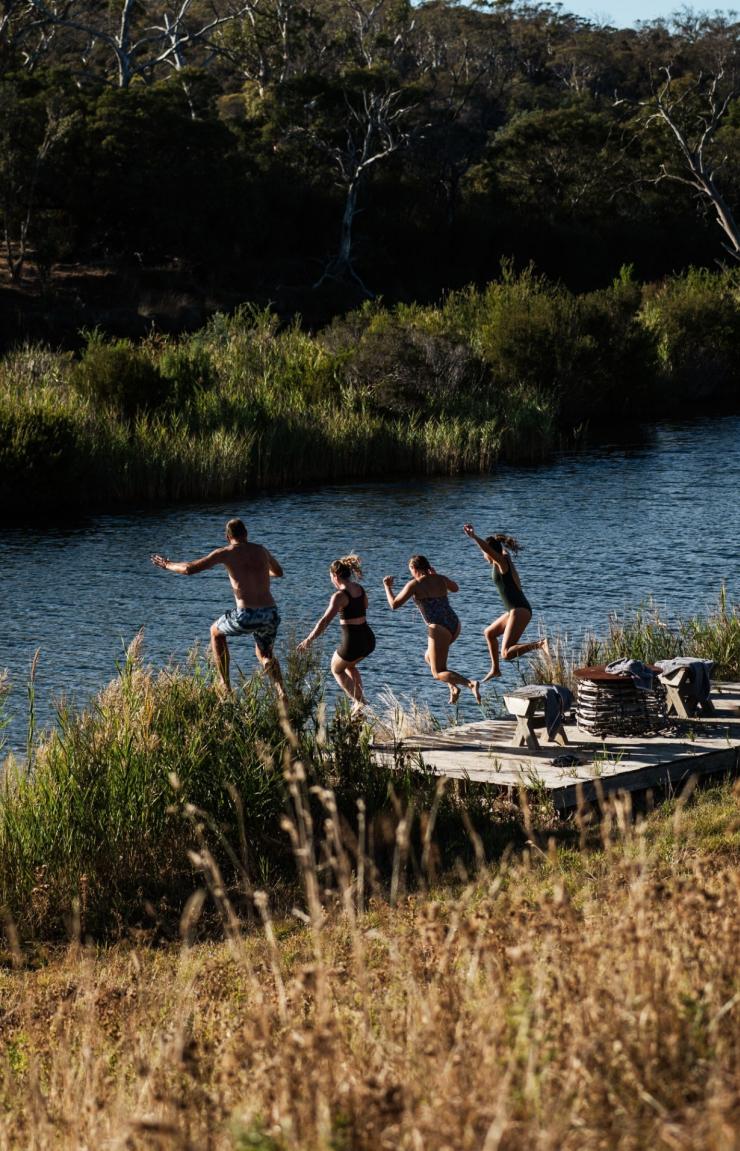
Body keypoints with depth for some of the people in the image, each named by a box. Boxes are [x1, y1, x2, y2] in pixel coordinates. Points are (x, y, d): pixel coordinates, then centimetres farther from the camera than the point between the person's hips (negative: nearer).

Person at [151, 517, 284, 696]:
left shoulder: (226, 553, 2)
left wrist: (168, 565, 20)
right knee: (264, 654, 30)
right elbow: (278, 572, 36)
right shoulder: (261, 550, 16)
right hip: (270, 614, 4)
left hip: (246, 616, -4)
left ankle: (226, 686, 24)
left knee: (216, 632, 27)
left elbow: (189, 569, 1)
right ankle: (281, 693, 4)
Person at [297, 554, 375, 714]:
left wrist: (308, 640, -20)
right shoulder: (360, 589, 6)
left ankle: (358, 701, 8)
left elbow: (324, 621, -22)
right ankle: (359, 700, 24)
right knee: (350, 665, 34)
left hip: (352, 642, -7)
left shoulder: (340, 596, -16)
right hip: (368, 639, 7)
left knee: (336, 670, 21)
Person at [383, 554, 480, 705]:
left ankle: (470, 683, -22)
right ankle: (453, 687, 13)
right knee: (429, 657, 29)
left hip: (439, 630, -7)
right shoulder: (441, 579, 9)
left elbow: (394, 604, -4)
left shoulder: (414, 584, -6)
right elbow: (455, 588, 32)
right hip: (455, 625, 7)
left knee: (438, 673, 2)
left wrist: (387, 587, 13)